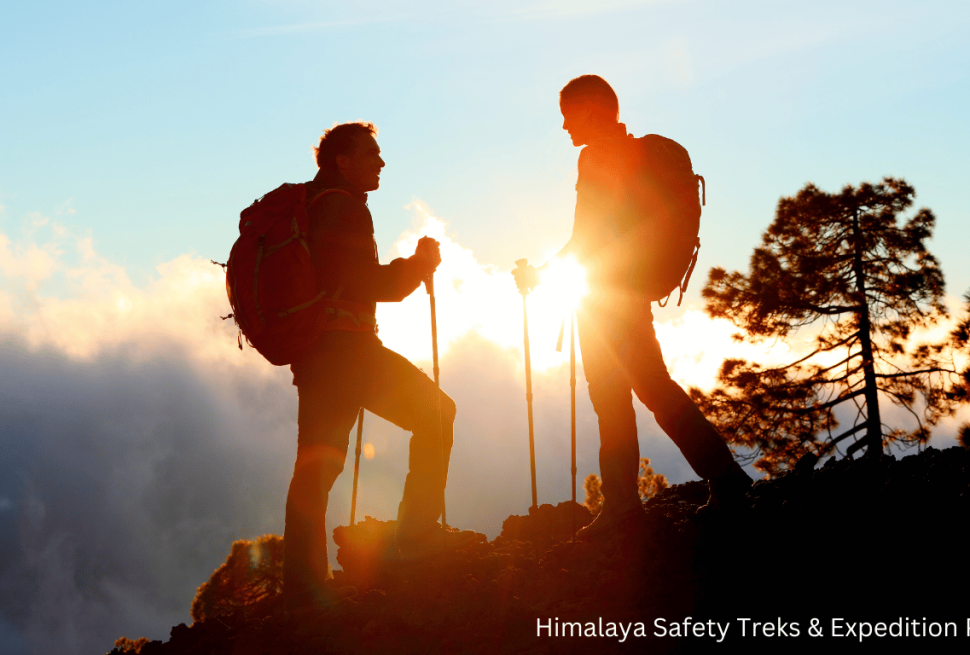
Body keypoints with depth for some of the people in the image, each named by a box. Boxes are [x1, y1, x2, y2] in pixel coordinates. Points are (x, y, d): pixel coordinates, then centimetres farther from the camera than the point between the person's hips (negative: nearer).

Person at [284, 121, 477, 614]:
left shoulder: (305, 207, 24)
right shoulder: (342, 207, -6)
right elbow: (369, 284, -13)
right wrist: (421, 263, 1)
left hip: (310, 349, 10)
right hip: (342, 344, -10)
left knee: (317, 462, 9)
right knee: (434, 411, -8)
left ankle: (304, 583, 7)